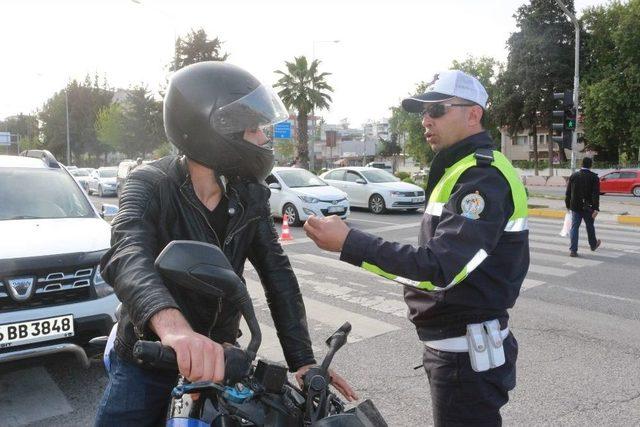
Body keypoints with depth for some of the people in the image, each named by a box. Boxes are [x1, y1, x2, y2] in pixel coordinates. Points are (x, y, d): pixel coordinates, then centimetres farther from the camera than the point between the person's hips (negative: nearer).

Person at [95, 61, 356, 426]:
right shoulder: (150, 186, -18)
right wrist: (171, 324, -60)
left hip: (218, 361, 4)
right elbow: (128, 255, -38)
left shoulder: (250, 195, -3)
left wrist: (303, 361, -15)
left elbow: (277, 274, -6)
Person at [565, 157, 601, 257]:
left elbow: (568, 192, 4)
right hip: (588, 207, -1)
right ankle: (593, 244, 39)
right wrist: (596, 209, -14)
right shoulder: (594, 177, -7)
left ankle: (573, 250, -2)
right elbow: (596, 194, -13)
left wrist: (568, 205, 14)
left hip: (575, 207, 1)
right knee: (590, 226, 17)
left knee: (574, 228, 3)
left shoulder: (573, 176, 0)